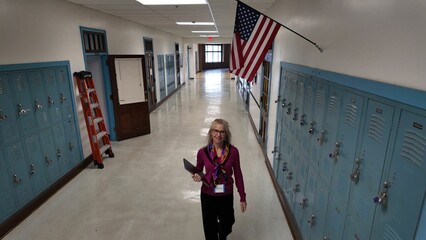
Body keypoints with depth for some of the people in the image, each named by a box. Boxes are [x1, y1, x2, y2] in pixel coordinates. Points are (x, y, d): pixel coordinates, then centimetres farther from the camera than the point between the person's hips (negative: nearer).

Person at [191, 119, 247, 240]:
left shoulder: (233, 151, -14)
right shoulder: (203, 152, -14)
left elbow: (238, 174, -5)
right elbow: (198, 171, 4)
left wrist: (242, 197, 0)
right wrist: (197, 177, -19)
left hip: (226, 195, 1)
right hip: (208, 195, 0)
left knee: (226, 225, 23)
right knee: (210, 228, 15)